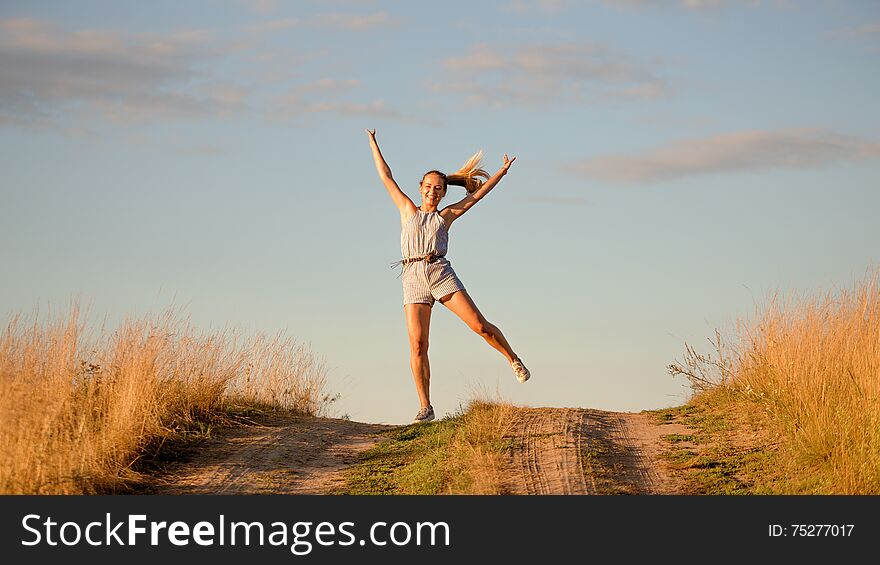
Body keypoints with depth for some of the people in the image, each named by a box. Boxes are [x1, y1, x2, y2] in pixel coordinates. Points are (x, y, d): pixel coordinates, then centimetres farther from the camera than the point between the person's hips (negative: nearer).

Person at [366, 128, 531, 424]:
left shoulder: (445, 216, 16)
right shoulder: (408, 209, 18)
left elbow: (477, 193, 21)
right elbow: (386, 176, 21)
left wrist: (502, 171, 22)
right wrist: (373, 144, 23)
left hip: (441, 273, 0)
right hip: (413, 280, 0)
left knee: (479, 325, -10)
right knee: (417, 345, -9)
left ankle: (513, 360, 16)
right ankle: (425, 407, -5)